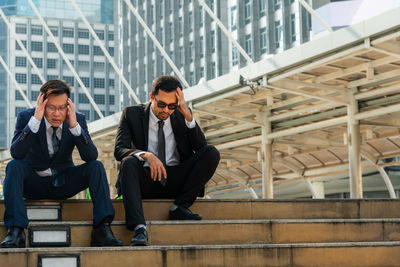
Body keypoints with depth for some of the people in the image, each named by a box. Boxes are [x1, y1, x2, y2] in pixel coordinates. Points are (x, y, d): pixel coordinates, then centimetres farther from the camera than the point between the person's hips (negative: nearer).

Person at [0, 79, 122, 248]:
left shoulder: (78, 119, -9)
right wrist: (35, 121, -36)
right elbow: (16, 153, -28)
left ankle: (102, 228, -28)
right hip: (34, 183, -1)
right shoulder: (26, 117, -13)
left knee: (96, 166, -21)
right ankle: (15, 231, -35)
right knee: (14, 166, -30)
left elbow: (91, 156, -19)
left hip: (64, 183, 2)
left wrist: (74, 125, -32)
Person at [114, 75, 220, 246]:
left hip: (176, 181, 2)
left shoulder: (181, 115, 9)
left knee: (212, 153, -17)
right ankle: (139, 228, -48)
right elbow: (119, 150, -11)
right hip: (146, 180, -2)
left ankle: (180, 206, -18)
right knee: (129, 162, -35)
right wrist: (146, 155, -31)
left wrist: (188, 116, -14)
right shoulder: (132, 114, 2)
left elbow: (201, 147, -1)